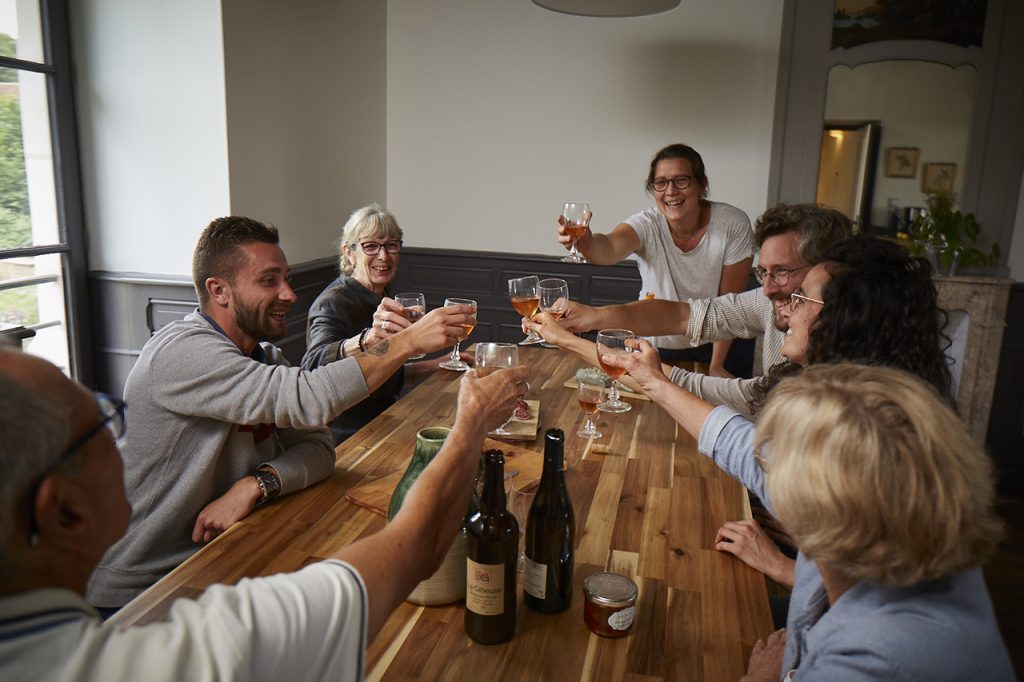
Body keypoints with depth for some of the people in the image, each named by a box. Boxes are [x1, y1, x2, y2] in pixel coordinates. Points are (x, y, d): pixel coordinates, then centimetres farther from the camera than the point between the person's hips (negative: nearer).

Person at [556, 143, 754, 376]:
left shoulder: (734, 225, -19)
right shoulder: (646, 225, -20)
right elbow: (610, 248, -43)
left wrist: (717, 367, -12)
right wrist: (586, 243, -66)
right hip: (654, 343, 0)